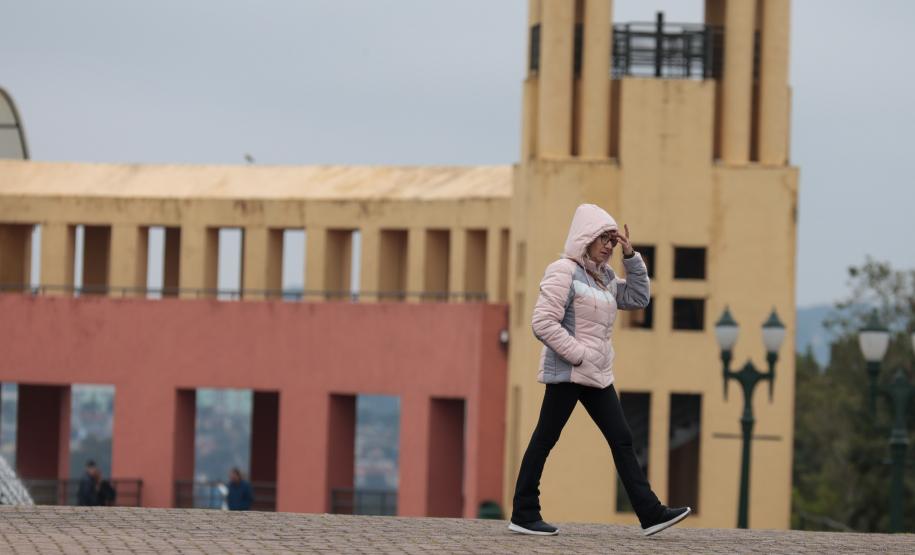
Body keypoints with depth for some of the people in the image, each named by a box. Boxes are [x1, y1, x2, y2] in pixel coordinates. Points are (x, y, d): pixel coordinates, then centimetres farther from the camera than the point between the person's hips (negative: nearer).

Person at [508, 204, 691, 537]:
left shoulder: (604, 277, 15)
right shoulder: (564, 272, -12)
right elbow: (543, 323, -19)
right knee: (544, 440, -1)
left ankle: (650, 513, 1)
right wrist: (576, 353, -19)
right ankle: (523, 516, 5)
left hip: (597, 375, 9)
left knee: (622, 440, 4)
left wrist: (630, 256, 5)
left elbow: (639, 298, 14)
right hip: (567, 373, -9)